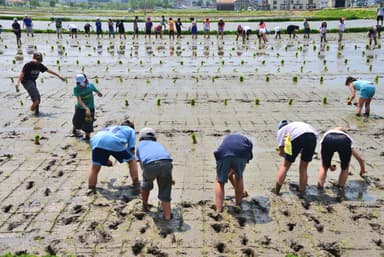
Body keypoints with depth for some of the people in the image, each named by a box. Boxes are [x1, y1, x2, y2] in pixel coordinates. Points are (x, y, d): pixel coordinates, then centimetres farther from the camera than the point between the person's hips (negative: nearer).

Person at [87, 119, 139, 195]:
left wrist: (106, 160, 50)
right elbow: (131, 148, 18)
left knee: (95, 166, 24)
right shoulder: (131, 130, 32)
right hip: (115, 143, -3)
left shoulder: (111, 127, 44)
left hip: (97, 141, 4)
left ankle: (91, 188, 20)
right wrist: (131, 158, 35)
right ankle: (136, 183, 25)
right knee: (132, 160, 20)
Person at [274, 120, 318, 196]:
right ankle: (301, 193, 22)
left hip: (297, 136, -4)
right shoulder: (297, 124, 43)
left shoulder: (281, 130, 31)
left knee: (285, 165, 13)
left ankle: (276, 191, 15)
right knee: (303, 168, 18)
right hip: (313, 135, 4)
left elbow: (281, 152, 25)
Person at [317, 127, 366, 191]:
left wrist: (329, 166, 56)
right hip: (344, 141, 0)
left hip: (328, 140, 0)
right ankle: (340, 187, 15)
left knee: (324, 166, 22)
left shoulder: (327, 134, 45)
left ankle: (320, 185, 8)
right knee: (345, 168, 25)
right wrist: (363, 171, 71)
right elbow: (361, 159, 54)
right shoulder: (348, 138, 45)